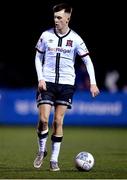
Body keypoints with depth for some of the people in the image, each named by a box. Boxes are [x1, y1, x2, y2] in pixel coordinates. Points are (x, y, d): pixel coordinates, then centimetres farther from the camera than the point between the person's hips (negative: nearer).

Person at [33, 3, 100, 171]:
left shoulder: (75, 39, -3)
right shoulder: (46, 35, 0)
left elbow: (87, 60, 1)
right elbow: (38, 57, 9)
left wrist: (93, 83, -8)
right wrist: (40, 78, -3)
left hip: (66, 83, 0)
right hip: (47, 82, 0)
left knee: (58, 121, -2)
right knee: (43, 119, -10)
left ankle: (54, 159, 6)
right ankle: (41, 151, 14)